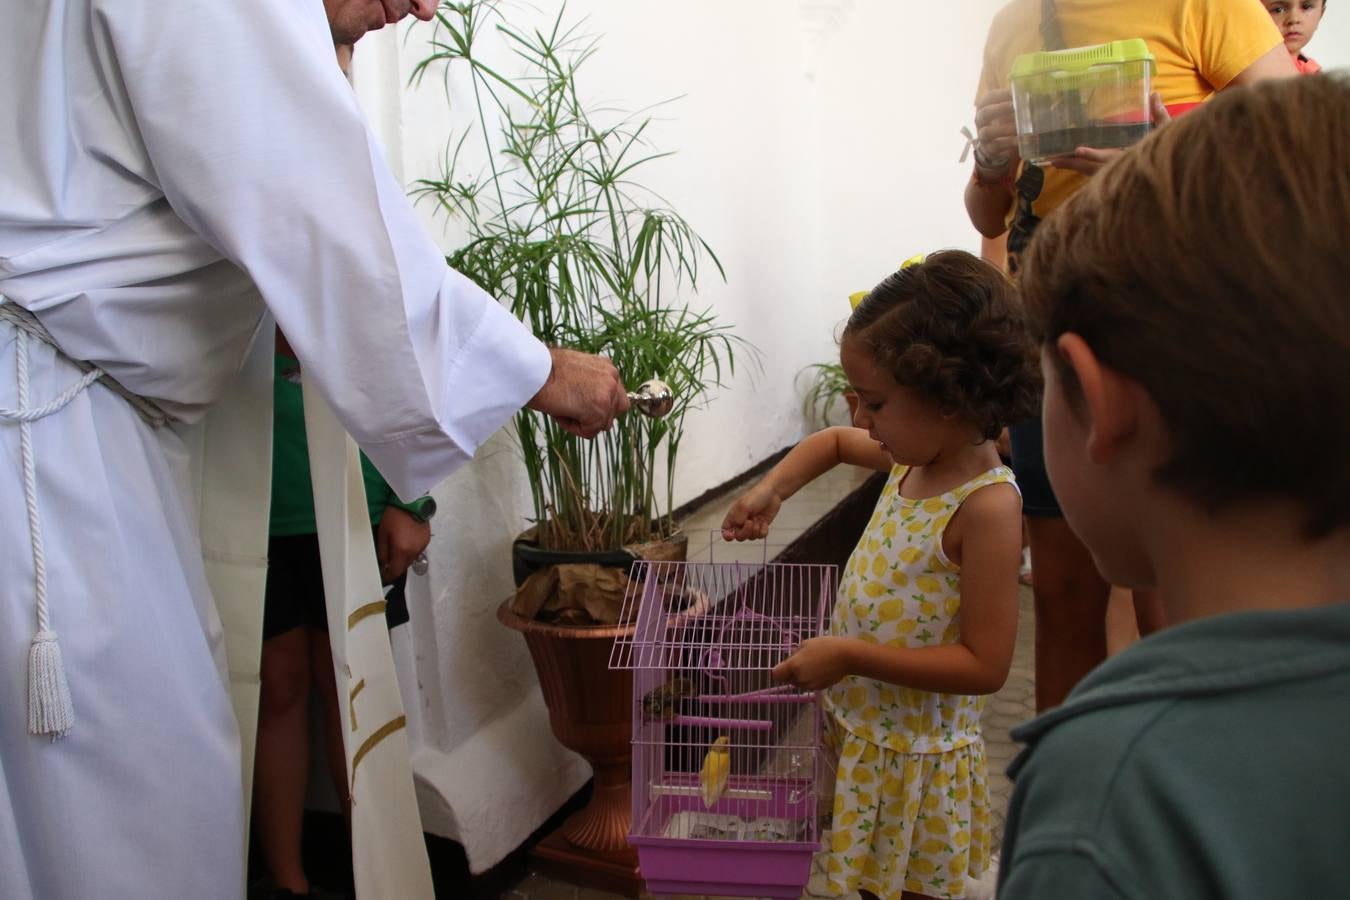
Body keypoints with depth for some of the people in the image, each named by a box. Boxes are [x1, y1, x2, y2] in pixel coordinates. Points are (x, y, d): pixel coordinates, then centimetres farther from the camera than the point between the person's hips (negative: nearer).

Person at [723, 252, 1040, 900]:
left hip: (914, 756, -7)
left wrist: (850, 655, -28)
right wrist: (771, 490, 3)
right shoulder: (913, 459, -2)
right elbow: (834, 442, 20)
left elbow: (985, 665, -26)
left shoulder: (986, 507, -26)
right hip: (861, 725, 8)